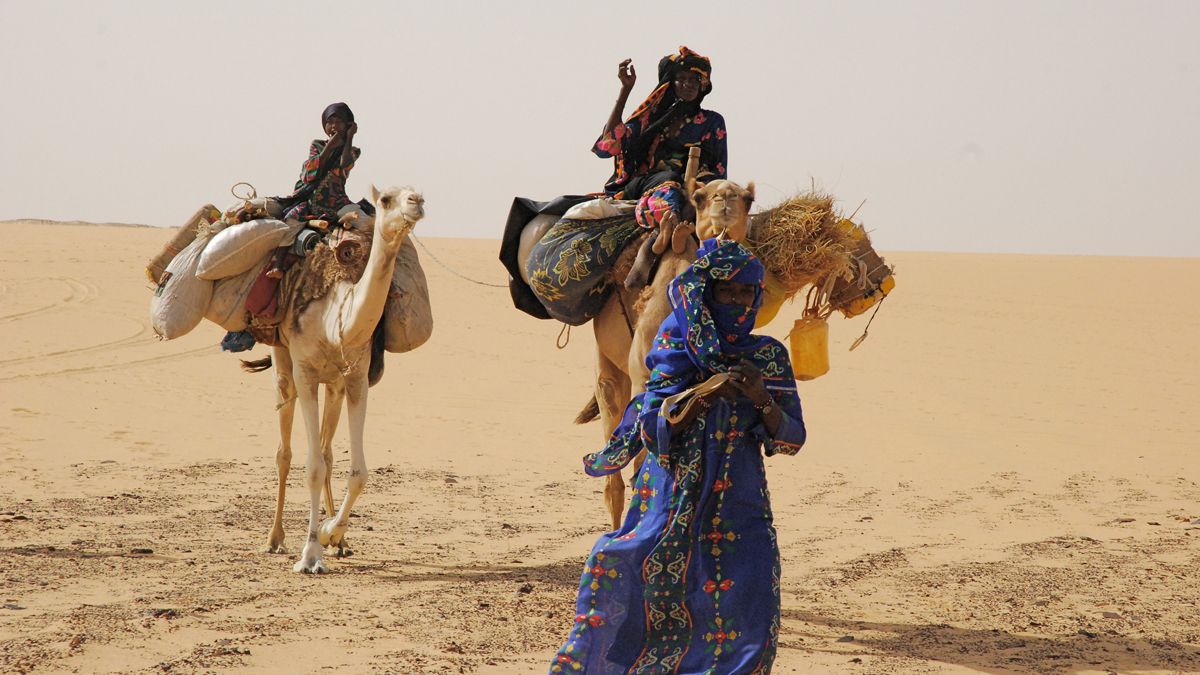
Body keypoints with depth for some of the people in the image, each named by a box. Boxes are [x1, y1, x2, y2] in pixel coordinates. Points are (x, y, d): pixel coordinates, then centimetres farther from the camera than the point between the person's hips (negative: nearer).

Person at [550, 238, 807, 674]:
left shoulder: (769, 357, 3)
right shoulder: (676, 350, 1)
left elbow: (792, 440, -1)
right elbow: (652, 431, -9)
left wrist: (764, 400, -20)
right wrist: (701, 400, -25)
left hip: (738, 511, 1)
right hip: (669, 503, 0)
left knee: (748, 615, -13)